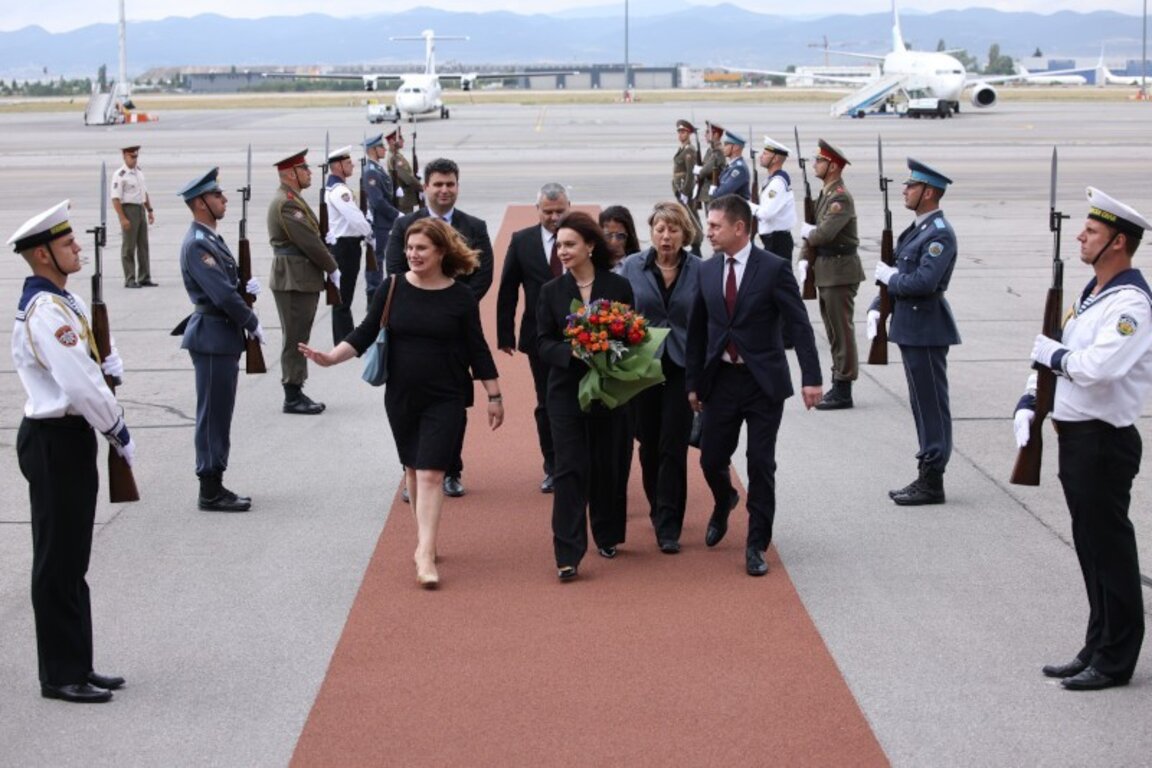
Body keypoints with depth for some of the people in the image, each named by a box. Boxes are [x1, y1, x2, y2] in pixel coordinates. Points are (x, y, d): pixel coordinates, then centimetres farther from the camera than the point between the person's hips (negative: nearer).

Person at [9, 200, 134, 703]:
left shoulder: (64, 301, 11)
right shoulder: (45, 312, -20)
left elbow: (95, 348, 25)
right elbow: (79, 386, -25)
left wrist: (109, 361, 1)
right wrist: (119, 432, -14)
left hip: (69, 439, 10)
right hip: (54, 441, -10)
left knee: (72, 561, 15)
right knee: (59, 562, -1)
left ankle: (76, 667, 24)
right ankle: (61, 676, 8)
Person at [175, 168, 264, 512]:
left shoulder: (211, 239, 14)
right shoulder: (197, 245, -18)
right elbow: (222, 294, -22)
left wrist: (246, 286, 1)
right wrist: (253, 323, -11)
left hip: (223, 337, 10)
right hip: (212, 337, -10)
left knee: (219, 415, 14)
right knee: (213, 415, -4)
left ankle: (215, 486, 21)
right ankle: (210, 493, 2)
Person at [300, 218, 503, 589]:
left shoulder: (460, 297, -5)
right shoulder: (393, 288, -1)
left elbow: (477, 349, 1)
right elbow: (365, 333, -1)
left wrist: (494, 395, 2)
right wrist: (330, 357, -15)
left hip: (445, 399, -3)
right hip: (401, 396, 3)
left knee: (431, 474, -11)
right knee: (413, 470, 13)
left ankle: (425, 555, -13)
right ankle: (425, 538, 29)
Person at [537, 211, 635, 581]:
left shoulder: (618, 286, 0)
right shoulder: (551, 291, 3)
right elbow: (543, 343, 0)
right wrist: (574, 352, -19)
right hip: (567, 391, 0)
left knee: (608, 466, 10)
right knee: (570, 470, -7)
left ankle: (607, 536, 30)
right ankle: (568, 554, -9)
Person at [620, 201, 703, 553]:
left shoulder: (698, 270, -3)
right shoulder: (632, 267, 1)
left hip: (682, 368, -2)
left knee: (673, 448, -4)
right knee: (648, 445, 12)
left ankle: (668, 527, -1)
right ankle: (658, 509, 33)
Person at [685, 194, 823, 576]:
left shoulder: (774, 269, -9)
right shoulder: (707, 271, 4)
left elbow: (799, 325, -10)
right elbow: (697, 330, 10)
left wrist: (811, 378, -16)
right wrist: (693, 382, 9)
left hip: (763, 380, -4)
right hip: (721, 379, 4)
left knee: (760, 465, -1)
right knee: (711, 458, 7)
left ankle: (756, 545, 11)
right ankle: (724, 502, 42)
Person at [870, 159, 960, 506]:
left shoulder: (940, 234, -17)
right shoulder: (916, 229, 14)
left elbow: (924, 282, -27)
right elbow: (897, 275, 19)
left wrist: (890, 277, -12)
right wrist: (878, 307, 7)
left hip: (926, 330, -10)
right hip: (911, 328, 10)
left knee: (931, 405, -3)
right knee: (923, 405, 15)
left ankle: (932, 483, 3)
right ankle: (927, 476, 23)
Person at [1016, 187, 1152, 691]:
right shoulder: (1091, 293, 13)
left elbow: (1098, 366, -29)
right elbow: (1054, 354, 19)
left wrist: (1053, 353, -12)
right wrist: (1030, 400, 5)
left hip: (1104, 442, -9)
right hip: (1076, 437, 9)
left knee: (1110, 549, 1)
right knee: (1090, 548, 16)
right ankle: (1097, 649, 27)